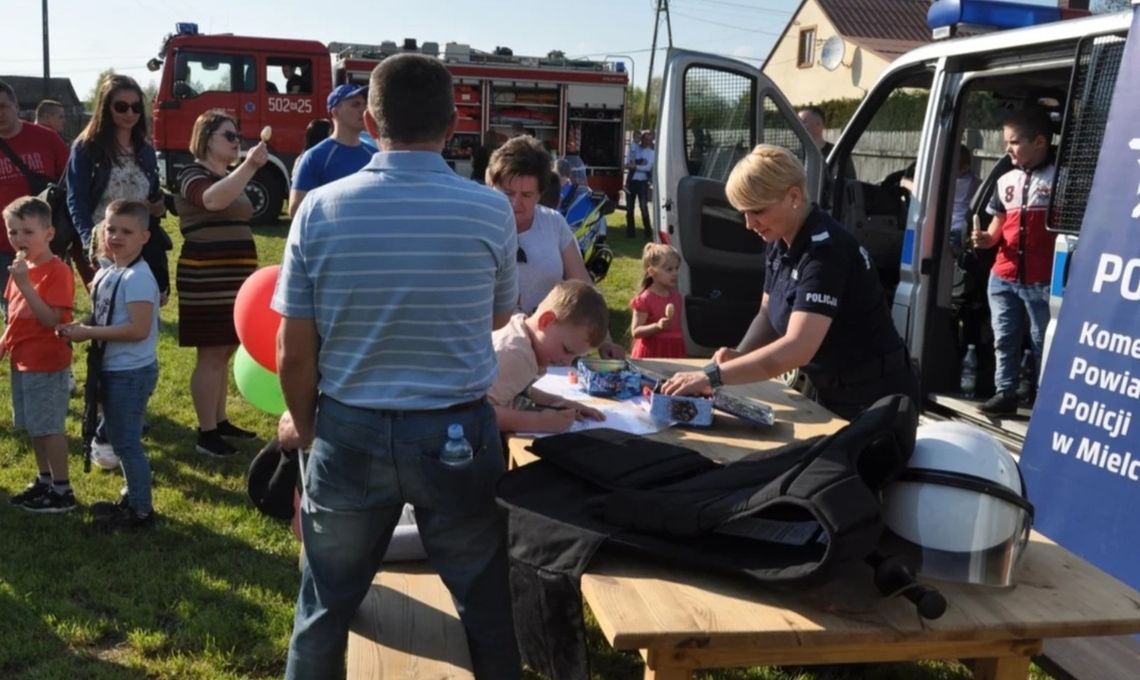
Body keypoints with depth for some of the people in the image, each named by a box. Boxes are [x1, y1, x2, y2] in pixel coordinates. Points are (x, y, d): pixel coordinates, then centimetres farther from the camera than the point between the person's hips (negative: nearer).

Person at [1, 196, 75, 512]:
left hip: (46, 363, -9)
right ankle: (44, 481, 29)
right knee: (34, 427, 16)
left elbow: (51, 320, -24)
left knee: (50, 427, -2)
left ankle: (62, 491, 7)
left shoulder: (57, 271, -17)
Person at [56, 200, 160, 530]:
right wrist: (80, 327, -3)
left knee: (126, 442, -1)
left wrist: (88, 333, -23)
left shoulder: (138, 277, -22)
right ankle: (132, 498, 36)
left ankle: (142, 512, 12)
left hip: (131, 373, -10)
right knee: (116, 437, 21)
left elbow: (138, 329, -28)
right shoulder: (105, 274, 8)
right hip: (112, 369, 10)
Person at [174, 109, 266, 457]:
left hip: (232, 279, 9)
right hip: (206, 280, -9)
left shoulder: (230, 178, 17)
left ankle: (220, 422, 22)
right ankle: (206, 433, 0)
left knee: (224, 353, 13)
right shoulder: (194, 175, -10)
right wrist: (250, 165, -42)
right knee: (210, 355, -6)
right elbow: (213, 200, -34)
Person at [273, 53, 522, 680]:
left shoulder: (320, 209, -8)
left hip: (351, 433, 1)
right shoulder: (491, 211, -10)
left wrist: (303, 423, 14)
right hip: (459, 434, 0)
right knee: (488, 605, 17)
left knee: (325, 607, 20)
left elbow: (294, 353, -4)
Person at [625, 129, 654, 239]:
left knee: (644, 207, -9)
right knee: (629, 207, 6)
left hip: (643, 182, -3)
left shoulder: (652, 152, -1)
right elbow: (627, 165, 5)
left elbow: (648, 167, -12)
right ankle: (630, 231, 14)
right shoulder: (634, 147, 7)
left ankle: (648, 232, -4)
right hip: (631, 181, 3)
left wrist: (635, 166, -13)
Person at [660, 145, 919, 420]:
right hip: (829, 392, 8)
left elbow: (797, 349, -38)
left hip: (873, 399, -8)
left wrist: (712, 376, -39)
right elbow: (769, 314, 8)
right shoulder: (781, 242, -2)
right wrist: (739, 355, -12)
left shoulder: (825, 250, -29)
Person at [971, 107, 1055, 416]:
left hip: (1043, 281, -5)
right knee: (1004, 339, 11)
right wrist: (986, 238, -5)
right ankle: (1005, 393, 20)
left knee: (1043, 342, 4)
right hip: (1003, 277, 6)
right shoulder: (1005, 181, 11)